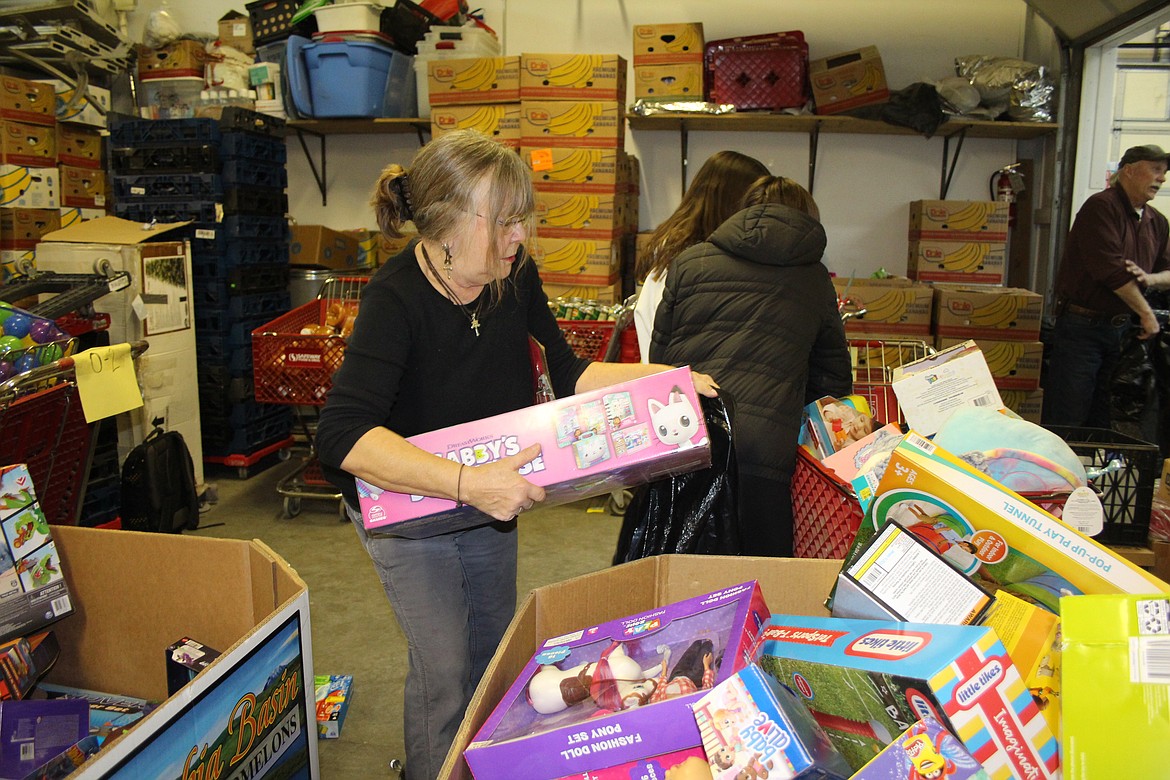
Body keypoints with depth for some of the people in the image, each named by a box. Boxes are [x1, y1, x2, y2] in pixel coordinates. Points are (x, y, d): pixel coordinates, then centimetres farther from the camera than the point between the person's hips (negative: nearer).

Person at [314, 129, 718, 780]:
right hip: (404, 503, -6)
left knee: (495, 643, 22)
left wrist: (661, 377, -16)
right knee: (444, 666, -1)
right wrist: (465, 482, -51)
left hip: (492, 493, 6)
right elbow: (342, 436, -42)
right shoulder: (396, 299, -31)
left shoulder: (515, 276, -14)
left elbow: (567, 373, -2)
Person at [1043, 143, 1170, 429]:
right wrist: (1146, 312, -13)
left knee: (1103, 421, 12)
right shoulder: (1102, 207, -11)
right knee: (1065, 422, -5)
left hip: (1123, 328, 8)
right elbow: (1110, 269, -20)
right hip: (1083, 327, -8)